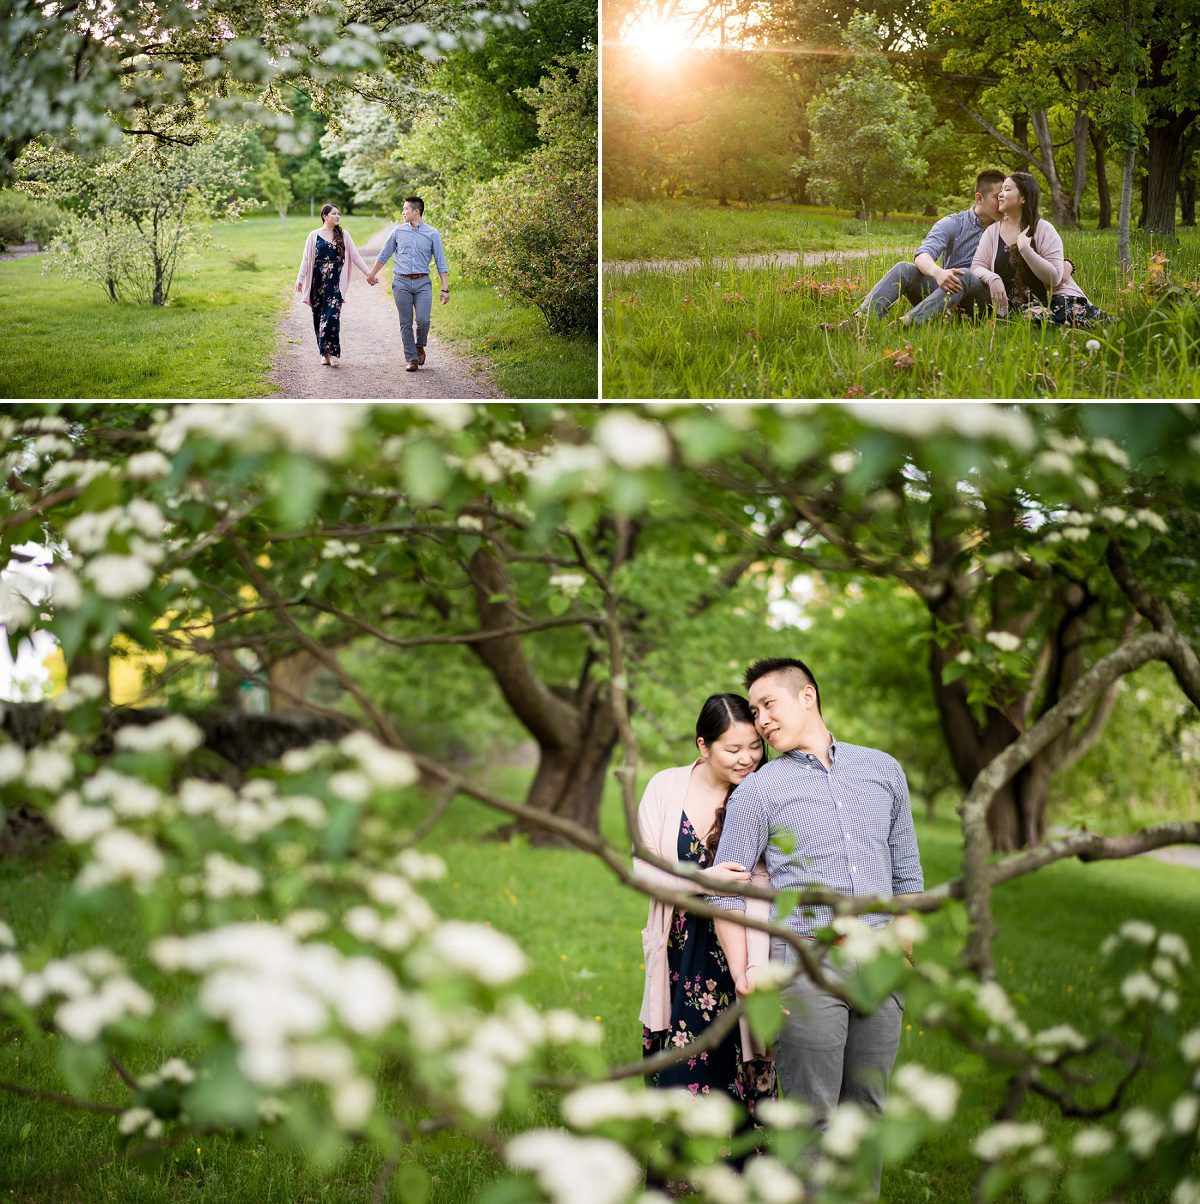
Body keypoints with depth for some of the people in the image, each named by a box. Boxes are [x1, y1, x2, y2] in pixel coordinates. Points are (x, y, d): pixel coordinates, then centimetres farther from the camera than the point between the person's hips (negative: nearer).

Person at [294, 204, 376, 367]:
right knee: (319, 316, 3)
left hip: (335, 281, 0)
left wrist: (368, 273, 3)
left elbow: (355, 255, 7)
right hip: (318, 281, 0)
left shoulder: (343, 235, 7)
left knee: (332, 316, -11)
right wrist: (300, 279, -5)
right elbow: (306, 259, 3)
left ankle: (331, 353, -11)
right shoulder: (314, 236, 3)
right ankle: (324, 353, 13)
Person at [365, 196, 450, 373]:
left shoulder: (432, 234, 1)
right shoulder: (398, 231, 7)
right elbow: (384, 255, 19)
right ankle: (412, 359, 9)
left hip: (422, 283, -2)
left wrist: (445, 288, -4)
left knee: (423, 320, -12)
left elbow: (441, 263, 2)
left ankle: (419, 346, 17)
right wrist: (372, 274, 26)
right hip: (401, 282, 2)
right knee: (406, 323, 1)